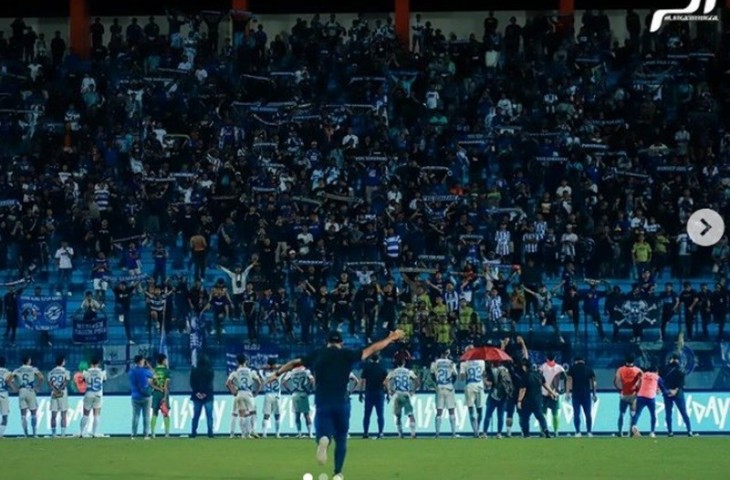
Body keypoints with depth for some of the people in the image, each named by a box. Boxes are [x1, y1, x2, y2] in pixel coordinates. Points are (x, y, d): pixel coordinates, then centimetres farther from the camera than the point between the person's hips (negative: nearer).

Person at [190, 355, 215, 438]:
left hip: (197, 396, 2)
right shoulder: (210, 371, -3)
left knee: (196, 415, 8)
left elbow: (192, 384, -2)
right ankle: (210, 433, -8)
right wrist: (205, 393, -8)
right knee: (209, 416, 0)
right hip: (208, 396, -2)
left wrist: (197, 392, -6)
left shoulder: (194, 371, 3)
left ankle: (193, 433, 5)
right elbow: (210, 383, -8)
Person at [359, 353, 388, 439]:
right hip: (380, 393, 0)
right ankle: (380, 433, -7)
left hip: (369, 393, 0)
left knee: (367, 414, 5)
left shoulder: (366, 368, 2)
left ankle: (365, 433, 1)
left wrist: (361, 393, 3)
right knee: (380, 414, 1)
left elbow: (362, 381, -1)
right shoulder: (383, 369, 2)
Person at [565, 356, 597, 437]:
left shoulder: (572, 369, 4)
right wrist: (594, 394, 11)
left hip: (576, 393, -1)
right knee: (588, 414, 8)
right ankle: (589, 432, 7)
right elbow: (593, 382, 6)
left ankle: (578, 432, -9)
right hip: (586, 393, 1)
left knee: (576, 413, 0)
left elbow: (569, 381, -6)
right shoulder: (589, 369, 9)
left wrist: (567, 393, -9)